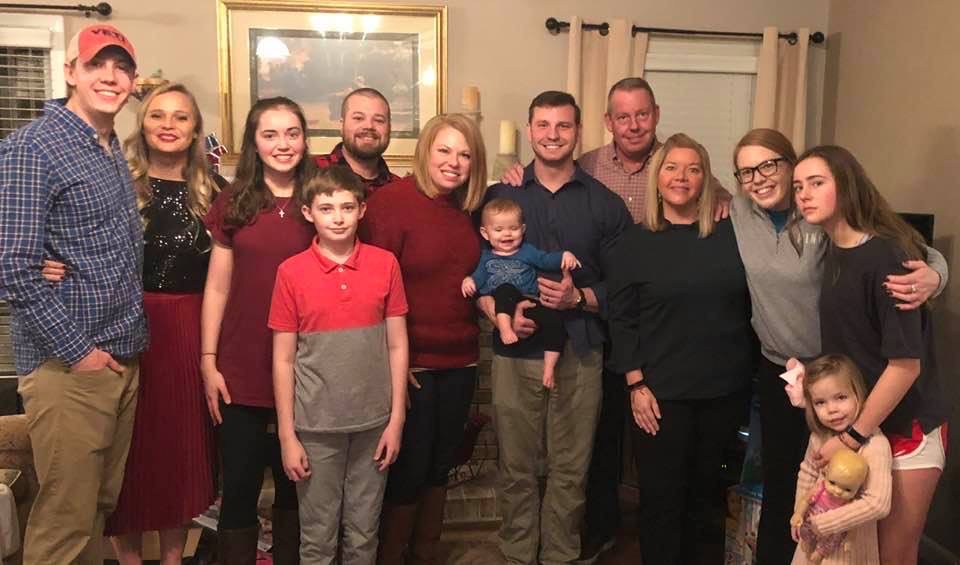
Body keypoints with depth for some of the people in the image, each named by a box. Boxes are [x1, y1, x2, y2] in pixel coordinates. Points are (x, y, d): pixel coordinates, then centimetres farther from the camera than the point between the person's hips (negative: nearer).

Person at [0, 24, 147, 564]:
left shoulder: (116, 152, 13)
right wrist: (77, 351, -16)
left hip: (123, 358, 7)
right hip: (67, 366, -7)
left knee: (103, 504, 17)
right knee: (65, 519, 2)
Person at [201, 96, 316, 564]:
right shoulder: (233, 203, 1)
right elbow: (217, 287, 2)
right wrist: (208, 362, -3)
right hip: (241, 371, -1)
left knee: (296, 485, 15)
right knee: (239, 486, 7)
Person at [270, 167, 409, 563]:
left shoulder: (385, 264, -2)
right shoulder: (291, 272, -5)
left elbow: (397, 346, 2)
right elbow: (283, 360, -2)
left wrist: (396, 420, 0)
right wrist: (287, 436, -3)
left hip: (373, 423, 1)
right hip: (316, 426, -1)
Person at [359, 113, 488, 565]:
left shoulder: (466, 209, 7)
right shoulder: (391, 200, -14)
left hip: (460, 360, 6)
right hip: (410, 362, -6)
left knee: (441, 464, 17)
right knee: (408, 468, 6)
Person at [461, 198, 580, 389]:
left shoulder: (527, 251, 17)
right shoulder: (486, 257, 19)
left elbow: (546, 260, 6)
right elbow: (479, 277, 17)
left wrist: (564, 255, -12)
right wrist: (469, 280, -6)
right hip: (500, 307, -1)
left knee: (555, 321, -21)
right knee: (506, 289, -35)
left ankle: (549, 366, -12)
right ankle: (505, 327, -46)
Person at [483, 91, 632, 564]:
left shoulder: (605, 203, 5)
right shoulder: (500, 196, 6)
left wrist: (580, 297, -12)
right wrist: (498, 312, -13)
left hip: (580, 353, 0)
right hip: (515, 352, 0)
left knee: (571, 470, 9)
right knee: (516, 468, 9)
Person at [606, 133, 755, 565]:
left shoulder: (730, 236, 4)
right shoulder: (633, 243, -1)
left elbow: (750, 307, 8)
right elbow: (621, 320, -4)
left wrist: (749, 372, 3)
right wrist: (636, 385, -10)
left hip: (724, 389, 2)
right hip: (661, 392, -2)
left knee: (708, 492, 16)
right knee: (661, 496, 7)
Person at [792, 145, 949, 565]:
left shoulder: (886, 256, -20)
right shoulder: (833, 252, 3)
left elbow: (905, 363, -22)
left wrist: (852, 437, -18)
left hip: (905, 430, -6)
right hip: (851, 421, 7)